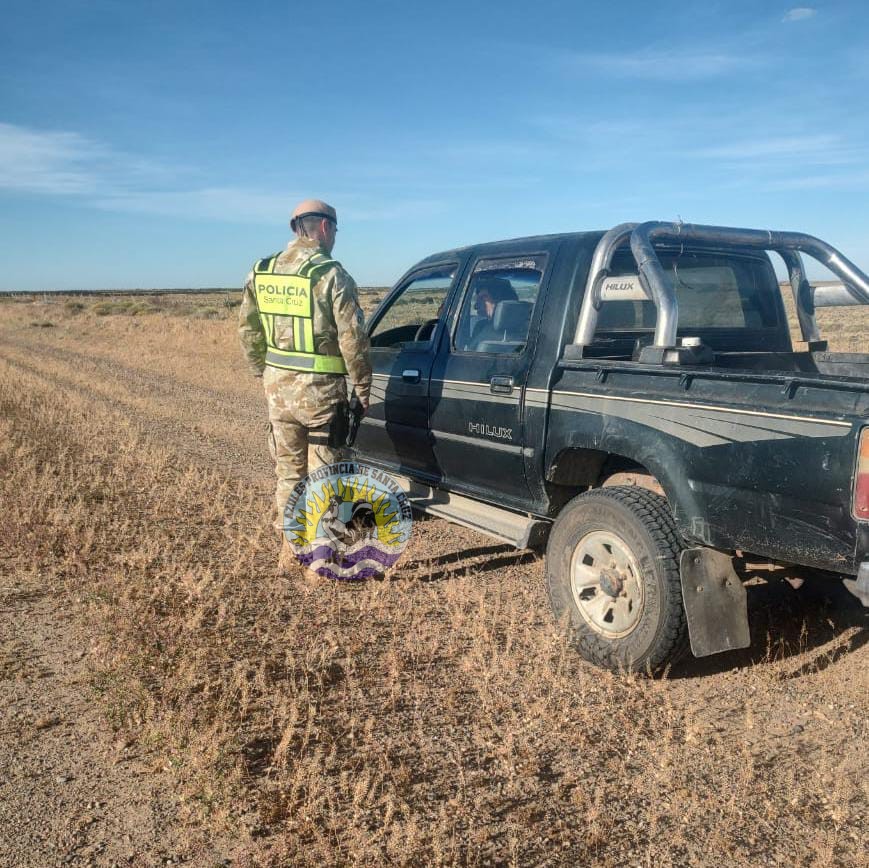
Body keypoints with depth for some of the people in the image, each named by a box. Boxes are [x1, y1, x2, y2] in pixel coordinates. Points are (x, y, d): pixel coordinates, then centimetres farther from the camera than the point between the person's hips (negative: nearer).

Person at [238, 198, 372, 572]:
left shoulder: (261, 272, 6)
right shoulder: (331, 274, -12)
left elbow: (247, 329, 11)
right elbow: (352, 337, -14)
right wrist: (362, 387, -3)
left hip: (278, 386, 6)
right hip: (320, 388, -6)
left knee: (288, 470, 17)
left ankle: (289, 548, 27)